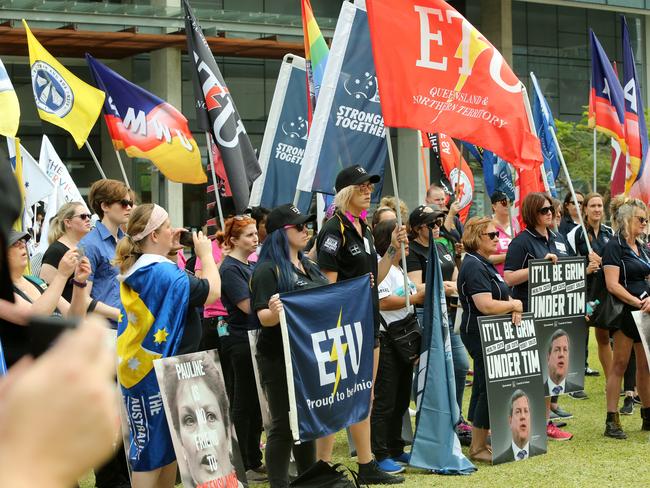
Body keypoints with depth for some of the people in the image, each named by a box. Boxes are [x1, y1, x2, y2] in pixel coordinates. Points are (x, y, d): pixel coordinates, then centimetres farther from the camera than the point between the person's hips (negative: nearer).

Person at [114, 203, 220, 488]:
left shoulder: (134, 272, 6)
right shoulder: (166, 274, -19)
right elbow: (212, 291, -13)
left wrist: (170, 249, 12)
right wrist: (205, 254, 0)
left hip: (138, 369, 8)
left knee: (153, 445, 13)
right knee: (157, 449, -1)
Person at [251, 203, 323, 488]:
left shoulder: (310, 268, 13)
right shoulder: (268, 270, -11)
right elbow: (263, 317, -17)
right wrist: (274, 312, -39)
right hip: (280, 359, -7)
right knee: (283, 424, -3)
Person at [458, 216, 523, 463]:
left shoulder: (485, 264, 16)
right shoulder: (474, 267, -17)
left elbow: (500, 294, 21)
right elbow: (486, 305, -26)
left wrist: (514, 309, -2)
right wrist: (514, 305, -10)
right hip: (480, 334, -10)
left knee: (484, 388, 14)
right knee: (489, 389, -7)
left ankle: (480, 442, 21)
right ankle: (477, 447, -1)